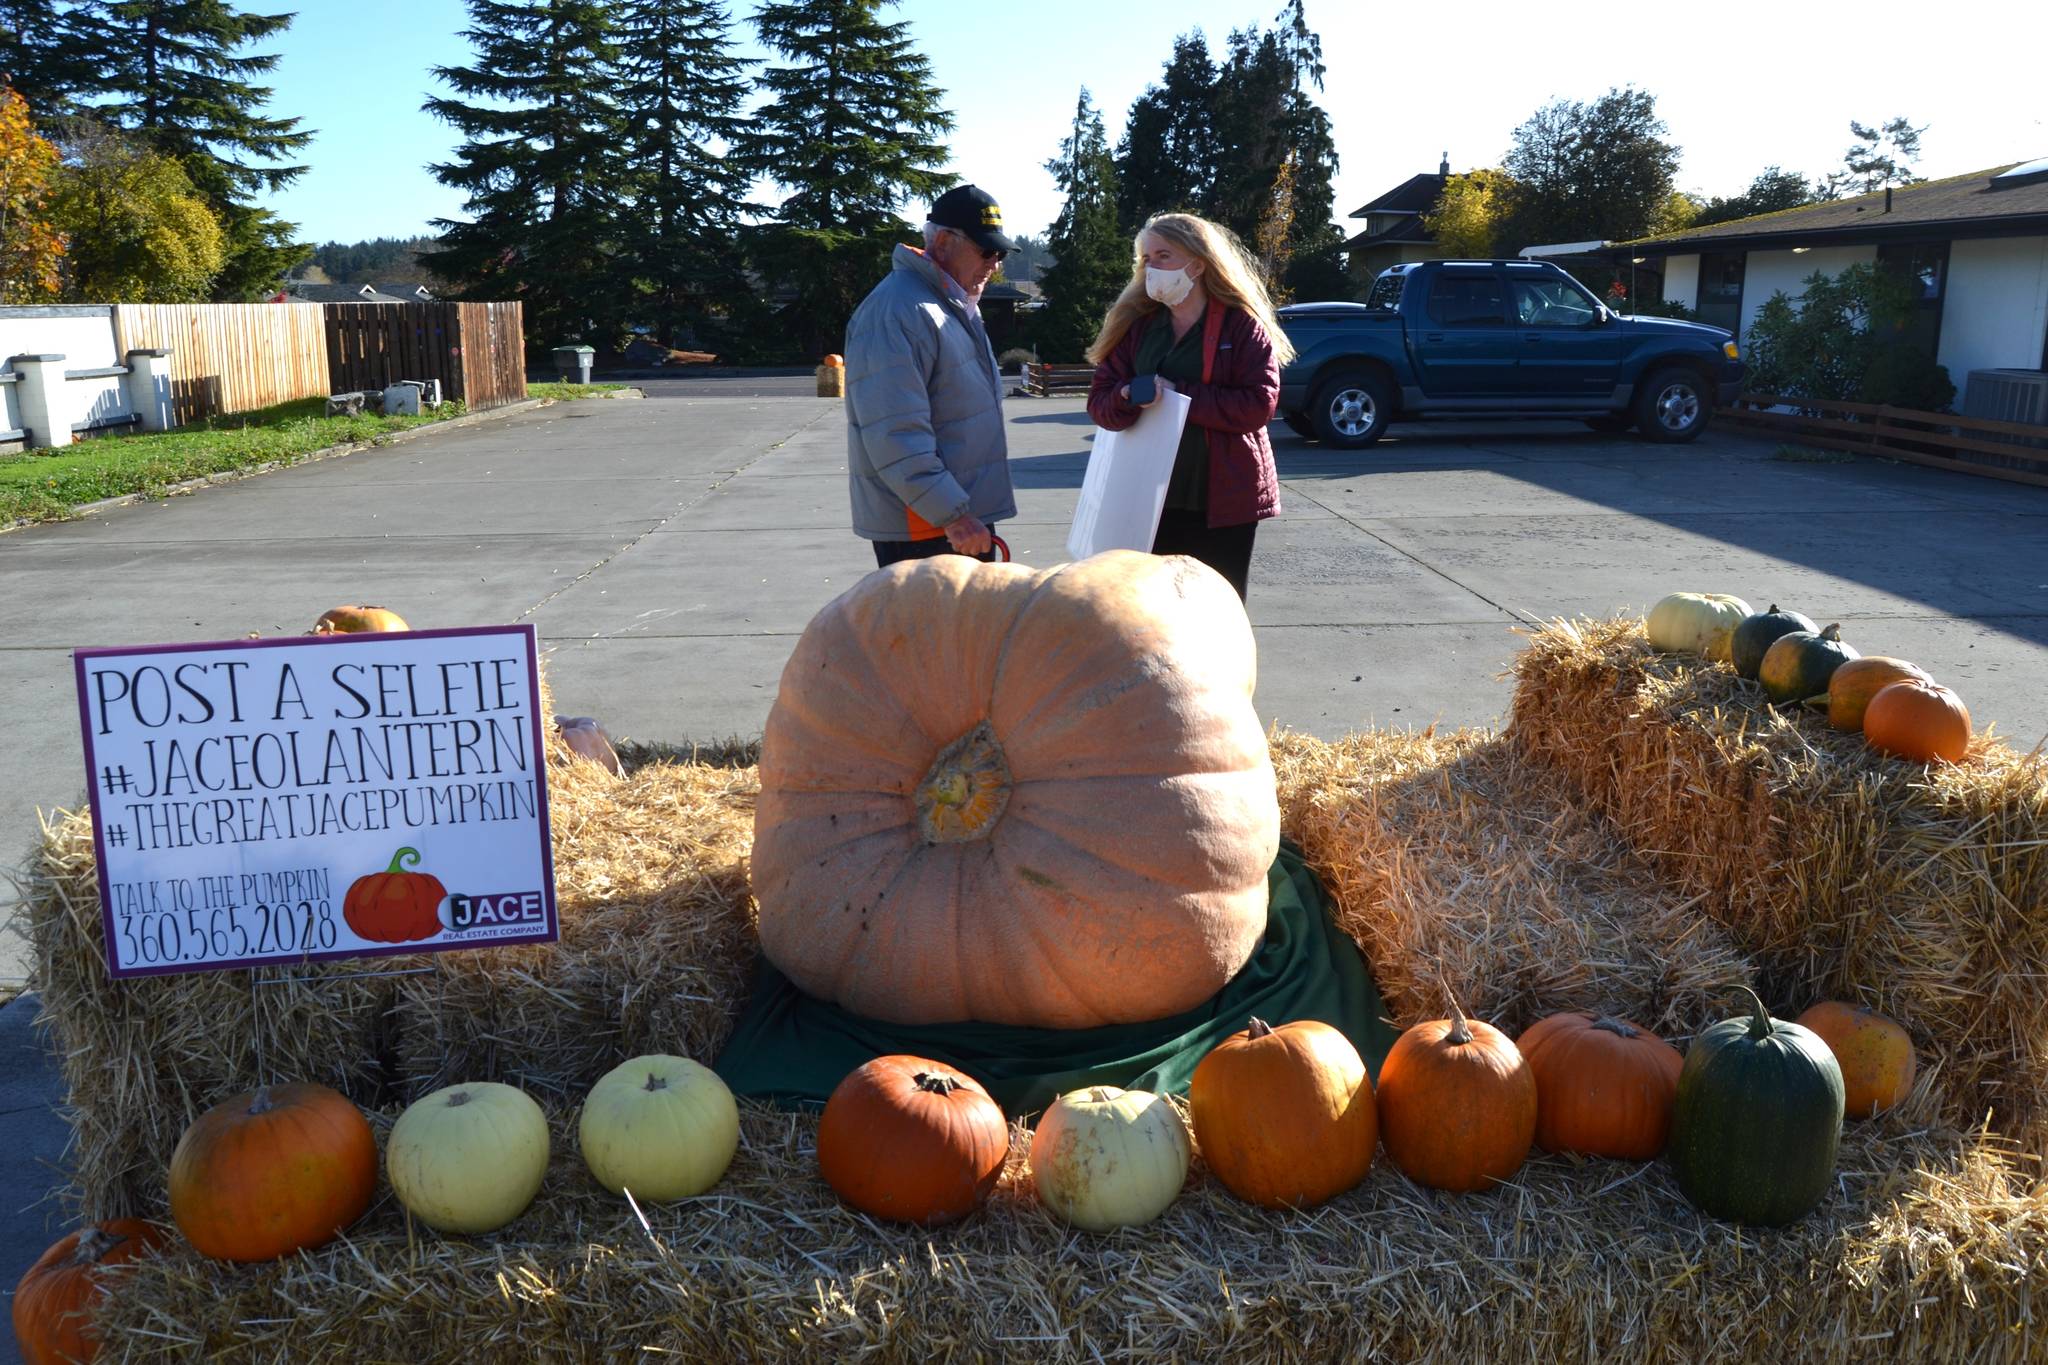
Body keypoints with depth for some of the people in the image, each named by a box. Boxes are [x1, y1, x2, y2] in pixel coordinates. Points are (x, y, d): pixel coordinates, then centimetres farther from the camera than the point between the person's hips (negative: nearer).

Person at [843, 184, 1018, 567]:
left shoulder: (957, 302, 15)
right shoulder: (897, 313, -19)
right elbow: (896, 438, -27)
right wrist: (953, 515, -28)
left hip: (969, 516, 10)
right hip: (922, 529, -10)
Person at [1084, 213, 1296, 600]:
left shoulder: (1242, 324, -4)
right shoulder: (1135, 324, 8)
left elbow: (1260, 403, -14)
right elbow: (1099, 401, 4)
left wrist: (1180, 394, -17)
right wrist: (1130, 398, -19)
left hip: (1223, 502, -3)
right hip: (1150, 501, 4)